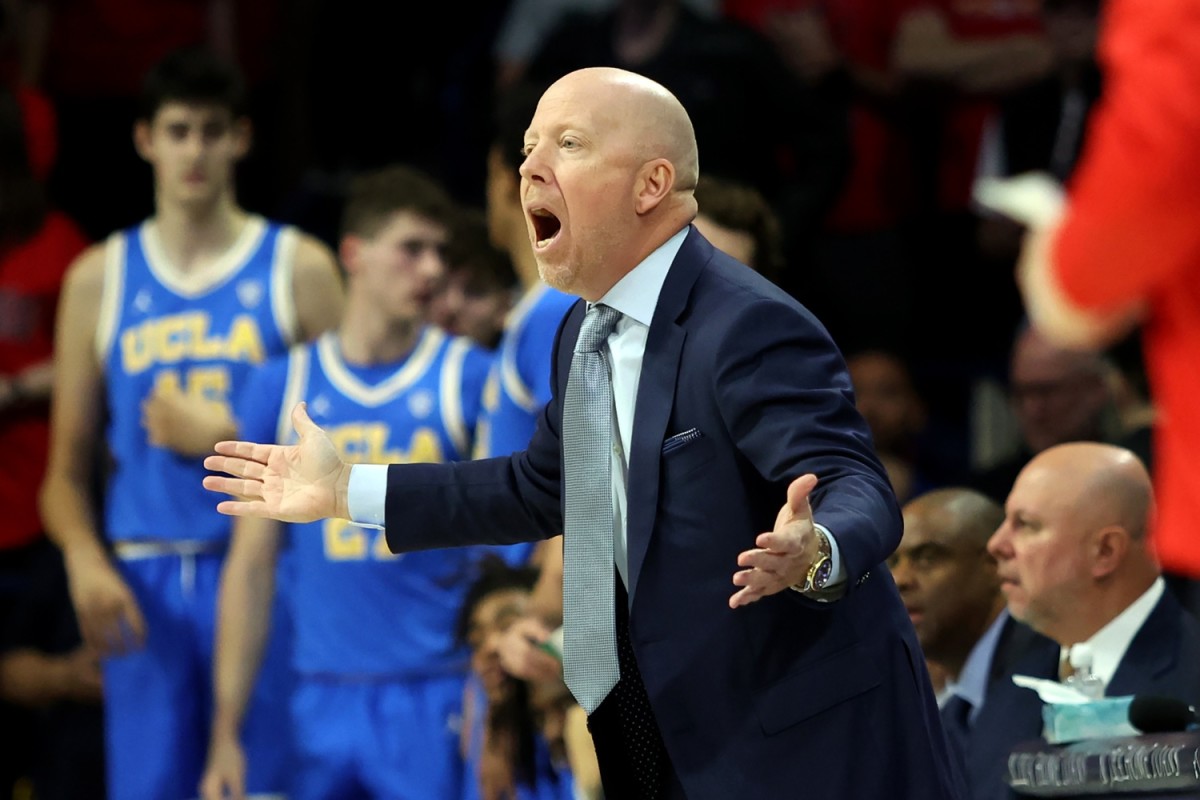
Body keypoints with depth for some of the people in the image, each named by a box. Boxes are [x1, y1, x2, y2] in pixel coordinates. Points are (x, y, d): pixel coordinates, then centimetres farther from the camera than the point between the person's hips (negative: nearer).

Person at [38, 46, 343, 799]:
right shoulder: (100, 278, 12)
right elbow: (68, 467, 10)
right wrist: (85, 559, -8)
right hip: (145, 583, 2)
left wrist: (229, 437, -10)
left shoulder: (298, 269, 5)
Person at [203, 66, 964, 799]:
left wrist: (814, 552, -52)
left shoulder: (750, 327, -20)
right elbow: (542, 487, 22)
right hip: (672, 735, 9)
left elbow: (857, 491, -28)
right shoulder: (588, 331, 8)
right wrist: (348, 490, 20)